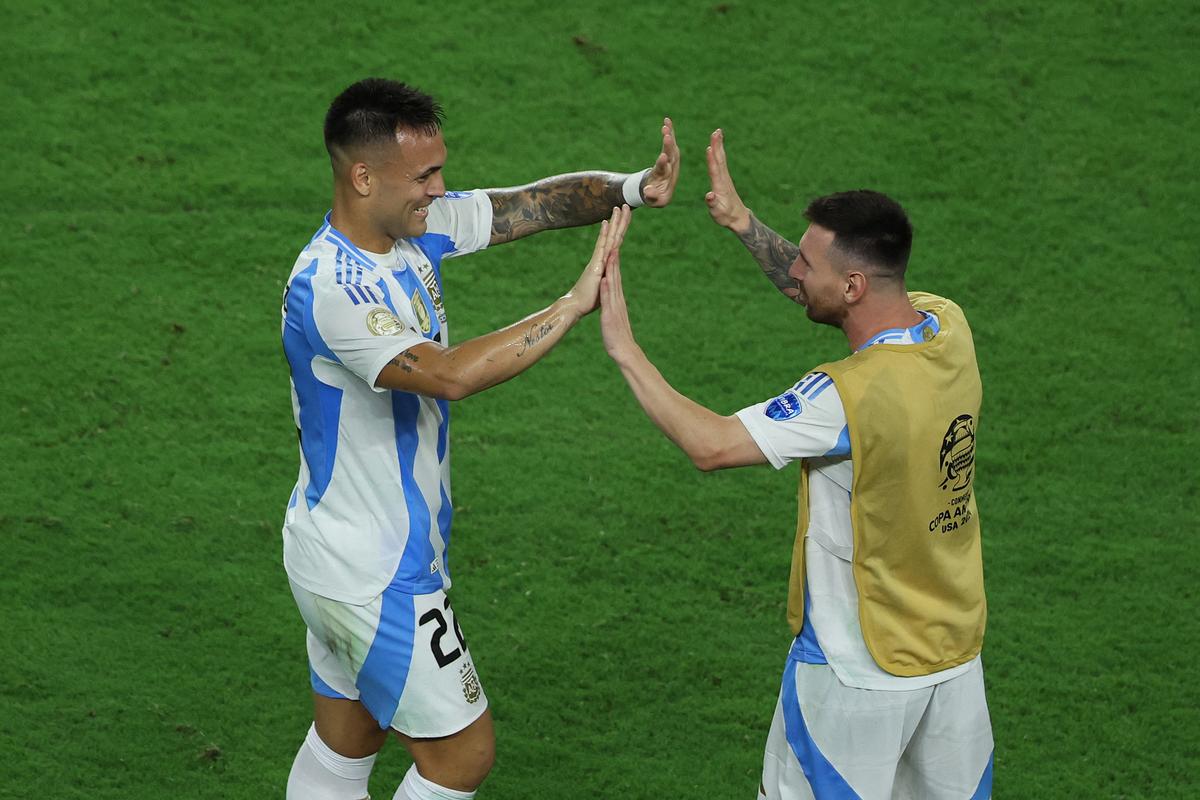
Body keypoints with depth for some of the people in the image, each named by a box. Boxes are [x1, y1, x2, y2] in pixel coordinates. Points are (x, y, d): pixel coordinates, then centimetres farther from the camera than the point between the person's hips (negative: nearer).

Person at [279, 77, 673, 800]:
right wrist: (577, 303, -38)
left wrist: (630, 189, -21)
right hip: (376, 577, -9)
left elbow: (534, 203, -2)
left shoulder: (418, 226, -4)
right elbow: (449, 374, -41)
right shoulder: (330, 288, -30)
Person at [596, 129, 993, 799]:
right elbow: (822, 297, 11)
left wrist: (625, 351, -17)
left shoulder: (847, 398, -29)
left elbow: (712, 445, -24)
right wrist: (744, 222, 6)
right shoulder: (949, 329, -6)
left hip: (861, 673, -7)